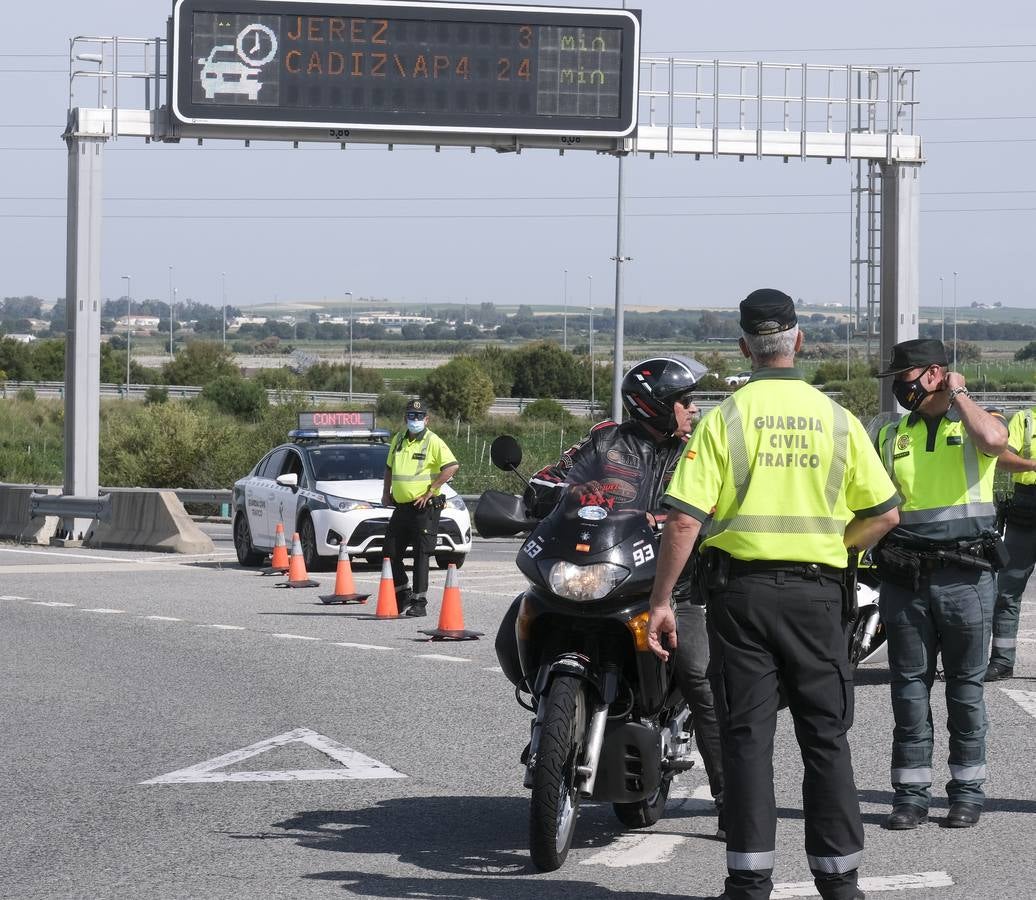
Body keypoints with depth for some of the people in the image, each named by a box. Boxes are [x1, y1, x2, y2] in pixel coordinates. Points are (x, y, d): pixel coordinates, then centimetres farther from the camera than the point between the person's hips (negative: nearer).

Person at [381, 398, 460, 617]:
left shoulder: (433, 441, -9)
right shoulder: (398, 439, 13)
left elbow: (452, 466, -20)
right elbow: (389, 467, 28)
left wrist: (430, 491, -19)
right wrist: (386, 491, 16)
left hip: (424, 507, -7)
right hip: (401, 506, 7)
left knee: (421, 556, -5)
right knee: (390, 553, 8)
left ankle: (419, 603, -2)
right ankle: (403, 595, 23)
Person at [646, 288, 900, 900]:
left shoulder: (725, 419, -5)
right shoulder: (837, 419, 2)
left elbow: (685, 518, -10)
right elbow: (886, 512, 2)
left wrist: (661, 601, -5)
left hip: (742, 587, -1)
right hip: (818, 591, 1)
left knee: (747, 735, 2)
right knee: (825, 735, 8)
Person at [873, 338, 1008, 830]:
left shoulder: (975, 422, 3)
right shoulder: (891, 436, 14)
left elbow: (994, 441, -23)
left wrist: (958, 394, -9)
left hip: (964, 576, -4)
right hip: (905, 580, 4)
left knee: (966, 684, 3)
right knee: (909, 684, 3)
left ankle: (968, 789, 10)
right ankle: (911, 793, 7)